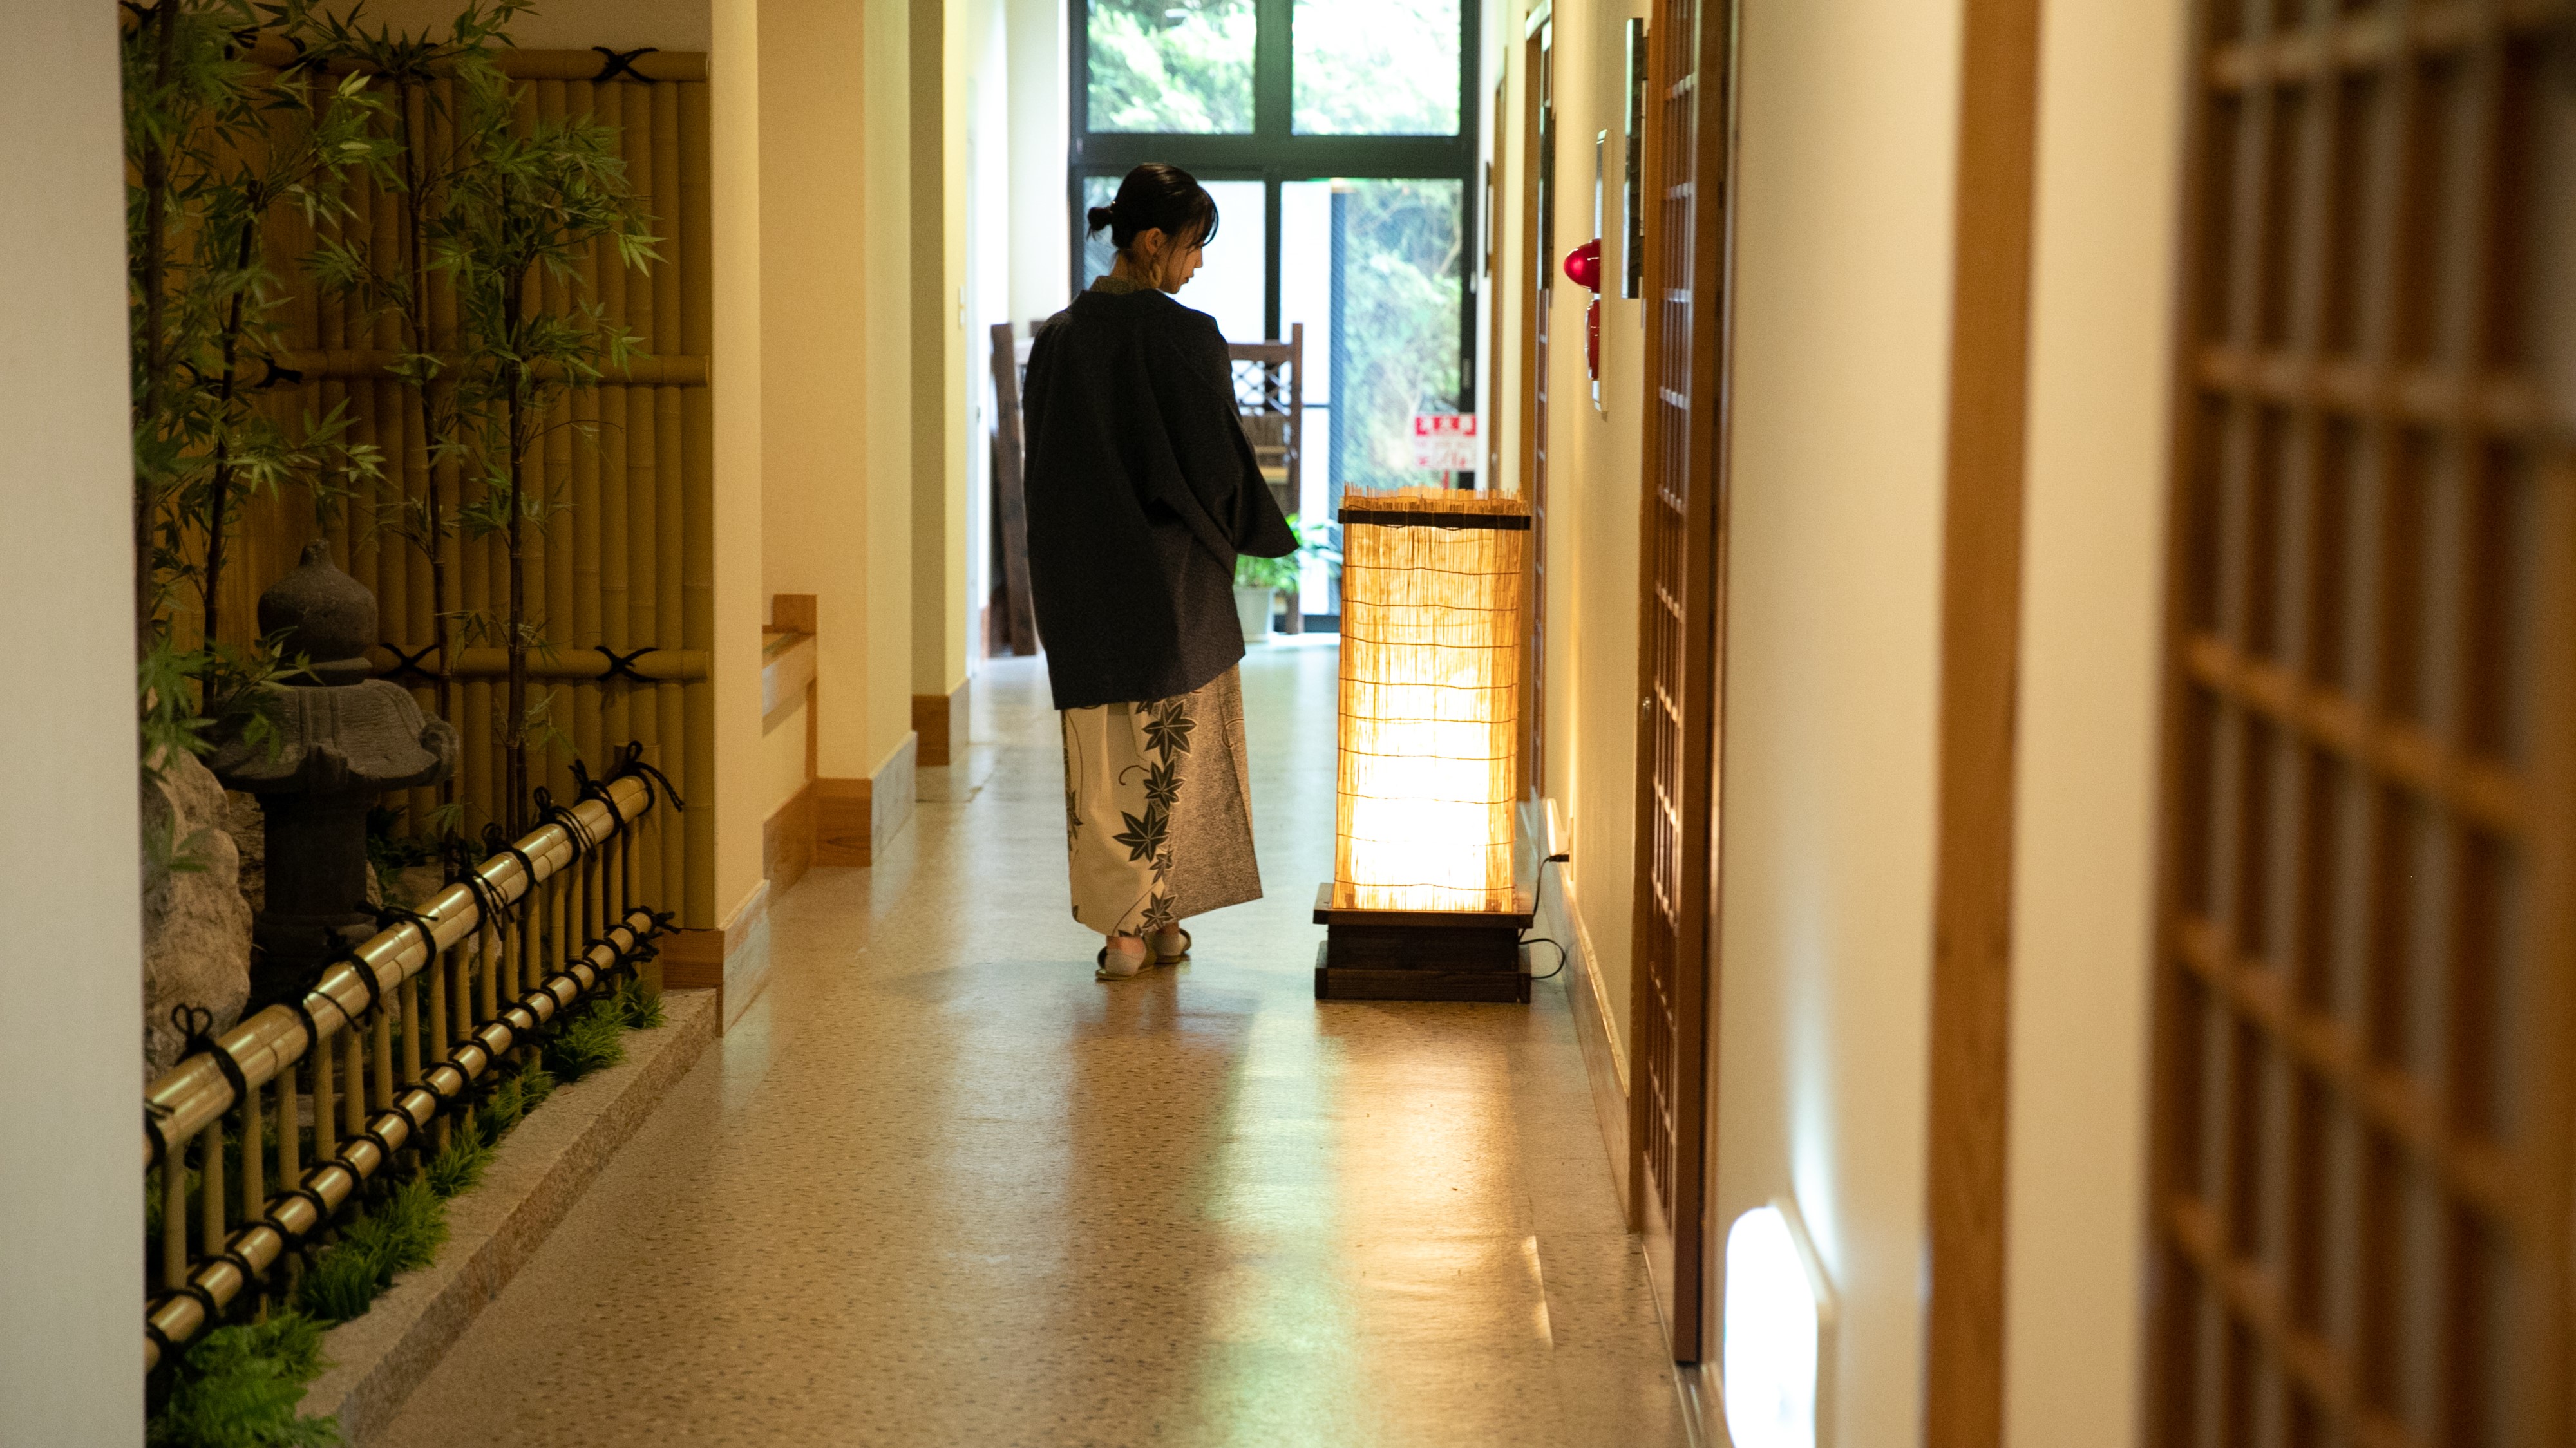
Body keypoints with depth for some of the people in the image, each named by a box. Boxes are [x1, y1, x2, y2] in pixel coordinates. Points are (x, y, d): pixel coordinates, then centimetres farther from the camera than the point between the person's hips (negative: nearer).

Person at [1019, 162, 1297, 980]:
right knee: (1171, 744, 9)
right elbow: (1216, 461, -13)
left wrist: (1074, 552, 16)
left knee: (1102, 750, 11)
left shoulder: (1057, 338, 1)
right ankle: (1154, 920, 13)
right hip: (1170, 574, -4)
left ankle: (1119, 923, 12)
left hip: (1079, 576, 4)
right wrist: (1260, 535, 5)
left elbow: (1042, 466, 6)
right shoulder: (1186, 337, -14)